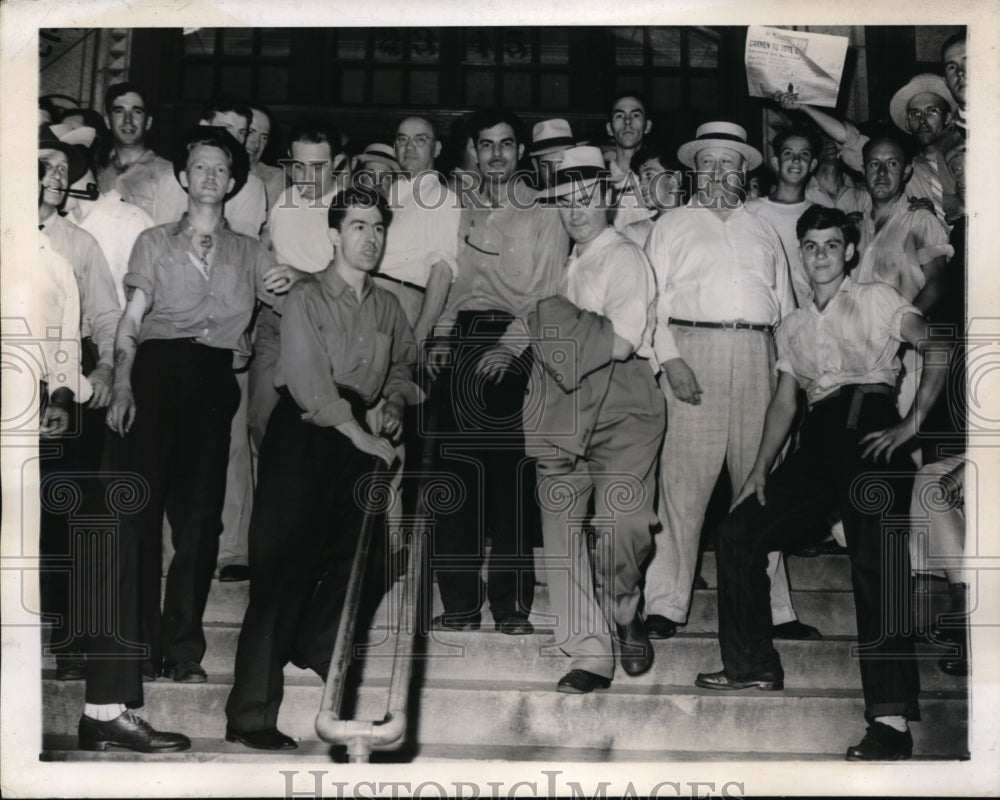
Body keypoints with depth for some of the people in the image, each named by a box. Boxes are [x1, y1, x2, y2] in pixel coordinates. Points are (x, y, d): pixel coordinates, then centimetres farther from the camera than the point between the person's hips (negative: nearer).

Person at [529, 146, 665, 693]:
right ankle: (590, 655, 0)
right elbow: (541, 330, 21)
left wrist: (555, 320, -5)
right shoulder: (564, 264, 19)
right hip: (563, 410, 6)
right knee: (561, 525, -3)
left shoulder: (625, 259, -2)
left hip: (621, 406, -6)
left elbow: (620, 343, -12)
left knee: (622, 525, -13)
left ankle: (624, 614, 18)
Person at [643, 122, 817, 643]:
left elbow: (784, 307, 18)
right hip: (693, 351, -3)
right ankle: (665, 605, -3)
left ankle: (772, 607, 9)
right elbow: (651, 302, 4)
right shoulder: (671, 227, 13)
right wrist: (670, 359, -11)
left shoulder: (762, 232, 23)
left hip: (757, 359, 3)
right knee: (683, 482, -8)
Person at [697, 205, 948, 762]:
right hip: (818, 440, 7)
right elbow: (785, 402, 20)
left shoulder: (877, 299, 8)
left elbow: (937, 349, -4)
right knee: (739, 533, 2)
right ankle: (754, 665, 13)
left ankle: (892, 719, -25)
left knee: (875, 560, -20)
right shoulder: (793, 326, 24)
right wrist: (761, 467, 7)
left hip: (870, 428, -7)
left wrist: (912, 423, -13)